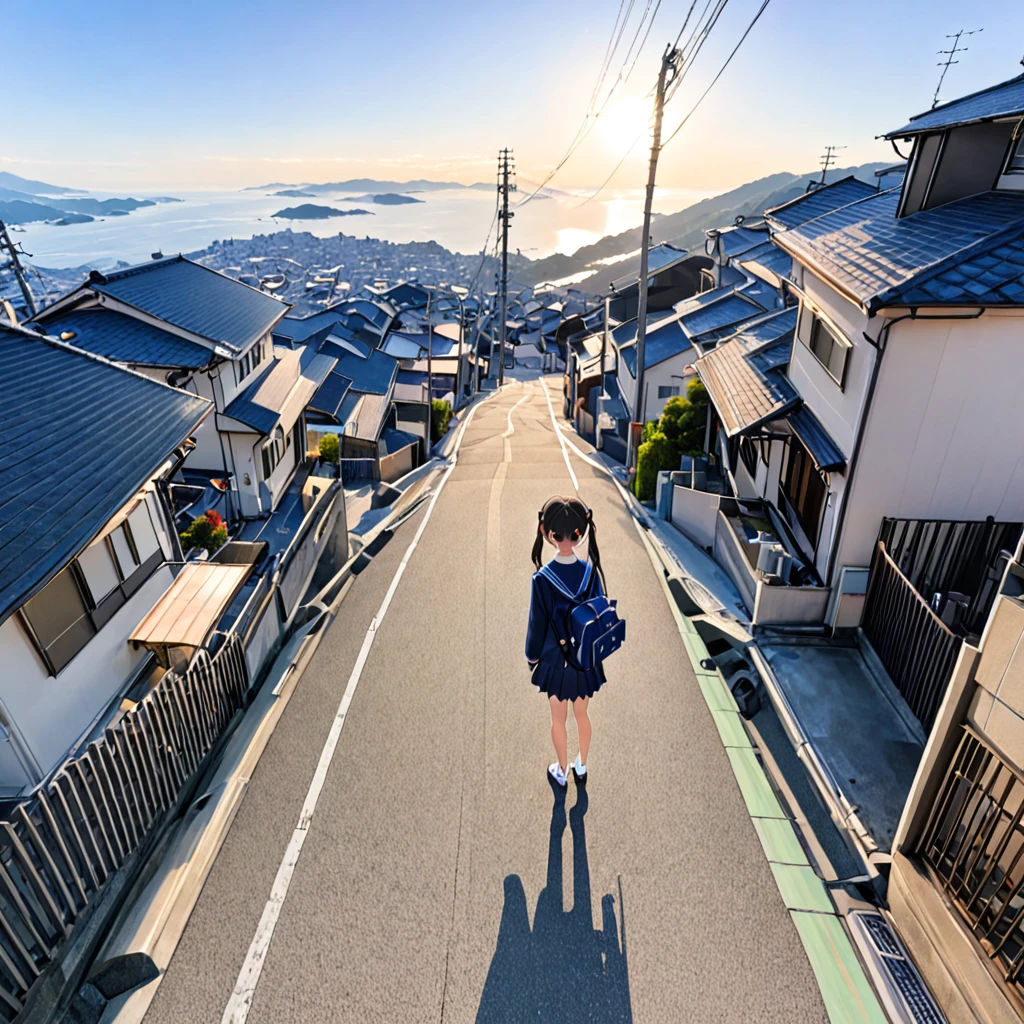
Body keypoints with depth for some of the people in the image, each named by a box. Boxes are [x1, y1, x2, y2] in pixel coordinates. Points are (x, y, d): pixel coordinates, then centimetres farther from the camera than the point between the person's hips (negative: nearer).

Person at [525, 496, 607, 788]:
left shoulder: (542, 579, -25)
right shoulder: (591, 571, -16)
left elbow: (537, 624, -15)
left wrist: (532, 657, 3)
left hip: (556, 659, -2)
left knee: (558, 718, 20)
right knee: (582, 714, 24)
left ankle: (561, 771, 40)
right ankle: (581, 767, 44)